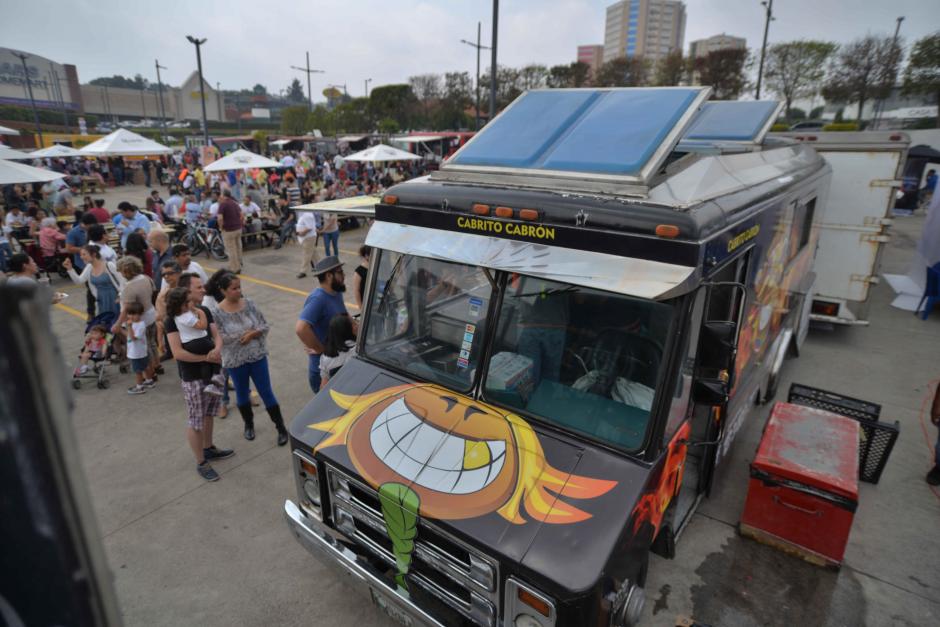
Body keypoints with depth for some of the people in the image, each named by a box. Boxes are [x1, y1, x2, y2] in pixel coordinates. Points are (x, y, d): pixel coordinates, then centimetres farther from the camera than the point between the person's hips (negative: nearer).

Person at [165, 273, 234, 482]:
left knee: (208, 415, 22)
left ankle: (209, 449, 41)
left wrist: (217, 350, -23)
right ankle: (201, 463, 20)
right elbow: (177, 352, -23)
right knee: (195, 422, 6)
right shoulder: (173, 318, -17)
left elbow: (217, 335, -1)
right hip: (192, 378, -7)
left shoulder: (205, 311, 3)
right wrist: (207, 357, -22)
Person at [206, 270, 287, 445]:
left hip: (258, 356, 1)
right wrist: (246, 333, -15)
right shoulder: (217, 312, -14)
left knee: (266, 392, 6)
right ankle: (249, 424, 41)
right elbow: (219, 338, -15)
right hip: (235, 361, -1)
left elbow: (265, 325, -2)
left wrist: (252, 334, -20)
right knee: (242, 393, 18)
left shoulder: (248, 303, -6)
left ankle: (281, 428, 16)